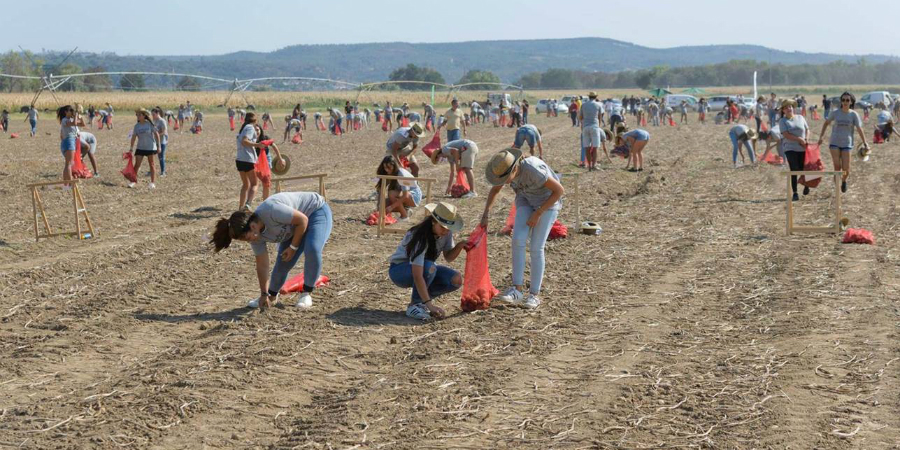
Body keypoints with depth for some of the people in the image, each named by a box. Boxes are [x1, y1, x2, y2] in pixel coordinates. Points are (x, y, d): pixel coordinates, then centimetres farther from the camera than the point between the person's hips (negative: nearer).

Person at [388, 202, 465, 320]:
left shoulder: (446, 232, -12)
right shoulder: (421, 237, -33)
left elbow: (448, 257, 0)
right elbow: (417, 276, -38)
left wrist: (460, 246, -21)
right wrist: (429, 304, -43)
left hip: (426, 269, 7)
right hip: (399, 270, -7)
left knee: (456, 279, -17)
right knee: (429, 267, -38)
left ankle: (421, 299, 2)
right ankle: (413, 305, -20)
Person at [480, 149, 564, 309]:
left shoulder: (533, 170, -37)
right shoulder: (504, 169, -17)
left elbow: (559, 190, -27)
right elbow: (494, 189, 5)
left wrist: (538, 214, -24)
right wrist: (485, 214, -5)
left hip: (548, 202, -5)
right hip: (526, 200, 5)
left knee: (536, 248, -11)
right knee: (518, 240, -16)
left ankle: (534, 294, 0)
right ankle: (517, 290, -15)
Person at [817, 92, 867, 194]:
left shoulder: (853, 114, -3)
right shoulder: (836, 113, 0)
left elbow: (859, 129, -5)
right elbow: (826, 123, 14)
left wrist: (865, 143, -10)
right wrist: (821, 136, 7)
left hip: (847, 144, 0)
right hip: (834, 143, 0)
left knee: (846, 169, 0)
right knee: (837, 167, -7)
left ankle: (844, 181, 32)